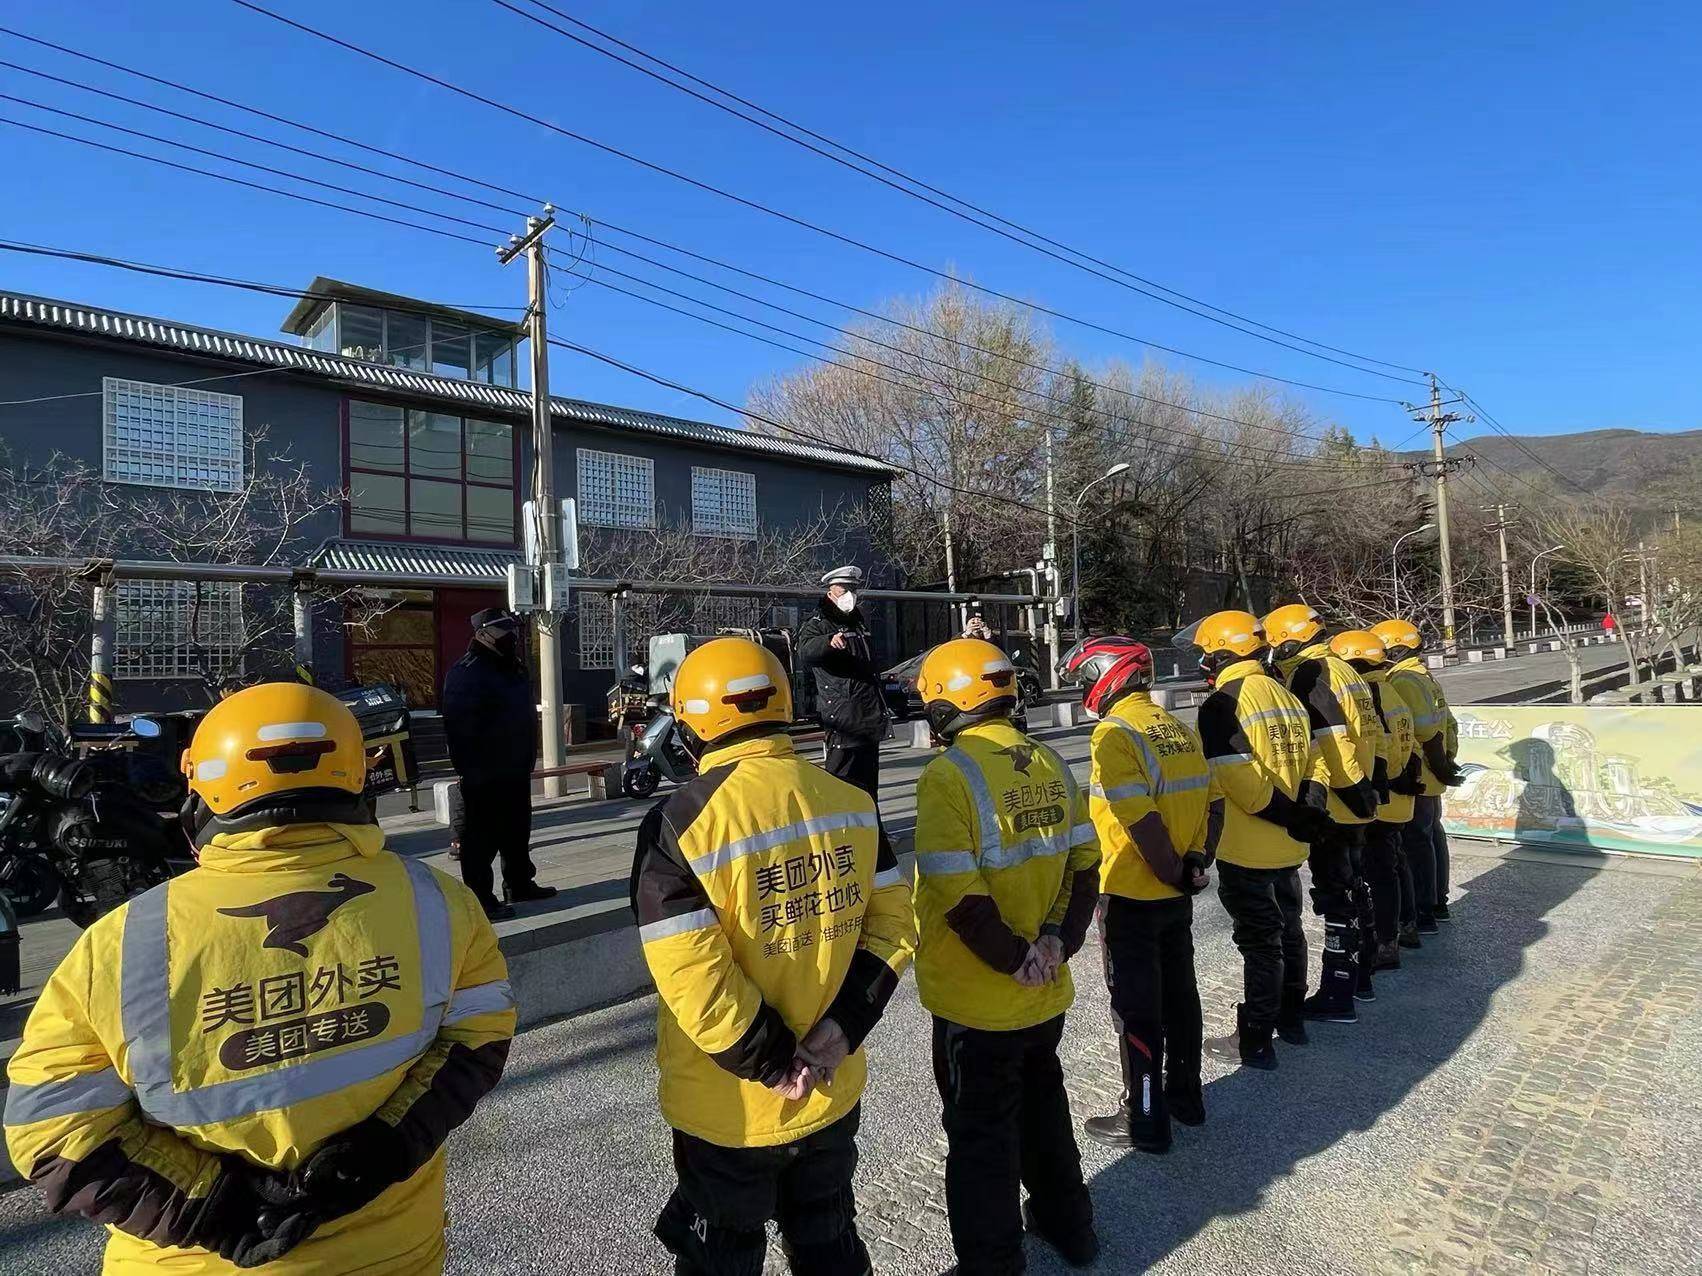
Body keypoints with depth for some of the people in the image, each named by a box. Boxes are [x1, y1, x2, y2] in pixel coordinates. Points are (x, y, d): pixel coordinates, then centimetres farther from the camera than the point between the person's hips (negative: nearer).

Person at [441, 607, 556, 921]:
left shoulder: (511, 669, 14)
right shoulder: (467, 672, -16)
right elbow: (460, 726, -21)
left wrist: (526, 758, 23)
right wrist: (470, 769, -23)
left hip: (515, 770, 10)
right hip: (485, 774, -10)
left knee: (517, 830, 18)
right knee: (482, 836, -2)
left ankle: (520, 884, 31)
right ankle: (480, 898, 5)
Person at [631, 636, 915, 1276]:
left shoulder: (681, 821, -22)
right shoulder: (851, 801, -7)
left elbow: (692, 977, -25)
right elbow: (894, 925, -4)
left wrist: (773, 1066, -14)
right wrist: (840, 1029, -8)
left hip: (727, 1113, -4)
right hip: (833, 1093, 4)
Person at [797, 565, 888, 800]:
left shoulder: (857, 621, 19)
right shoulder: (818, 624, -7)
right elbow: (805, 651, -30)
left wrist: (881, 709, 29)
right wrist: (829, 641, -51)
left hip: (869, 716, 8)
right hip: (843, 717, -8)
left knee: (869, 782, 17)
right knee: (841, 779, -7)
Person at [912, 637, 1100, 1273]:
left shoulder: (949, 775, -22)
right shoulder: (1050, 764, -1)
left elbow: (959, 895, -24)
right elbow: (1085, 863, 1)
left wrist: (1013, 959, -13)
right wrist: (1057, 938, -4)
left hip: (977, 1003, -7)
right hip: (1046, 994, 7)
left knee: (981, 1136, 13)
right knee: (1043, 1106, 28)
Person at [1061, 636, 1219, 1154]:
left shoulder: (1114, 734, -19)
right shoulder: (1178, 728, 5)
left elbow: (1143, 823, -24)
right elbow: (1213, 802, 6)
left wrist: (1175, 875, -12)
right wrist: (1197, 862, 4)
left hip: (1131, 897, -8)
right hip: (1177, 896, 8)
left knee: (1136, 1008, 6)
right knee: (1178, 993, 21)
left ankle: (1145, 1119, 19)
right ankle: (1185, 1095, 37)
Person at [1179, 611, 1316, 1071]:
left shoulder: (1222, 704, -19)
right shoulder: (1286, 696, 6)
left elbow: (1240, 781, -24)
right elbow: (1308, 761, 9)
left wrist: (1290, 818, -14)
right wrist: (1300, 815, 12)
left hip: (1248, 851, -8)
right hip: (1290, 846, 8)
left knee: (1259, 941, 2)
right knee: (1287, 927, 22)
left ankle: (1255, 1041, 15)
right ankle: (1290, 1018, 39)